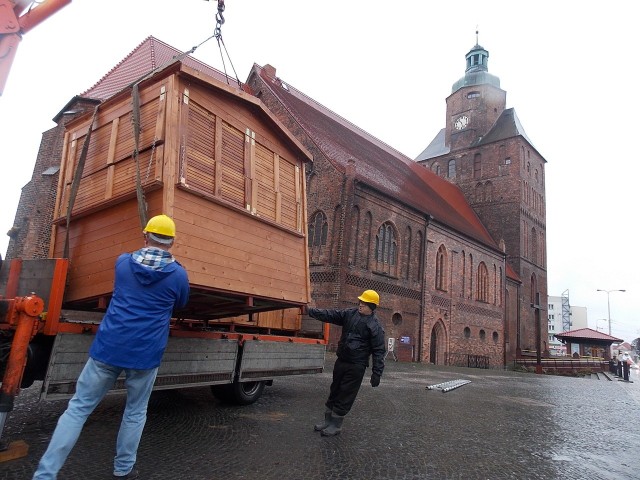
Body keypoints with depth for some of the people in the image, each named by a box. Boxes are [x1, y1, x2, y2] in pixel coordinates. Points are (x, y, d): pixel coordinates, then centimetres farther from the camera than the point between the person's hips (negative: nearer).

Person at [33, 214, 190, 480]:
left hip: (108, 347, 2)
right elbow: (181, 304, 16)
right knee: (135, 412, 18)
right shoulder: (178, 274, -5)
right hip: (145, 354, -1)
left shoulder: (123, 262, 3)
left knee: (78, 407, 10)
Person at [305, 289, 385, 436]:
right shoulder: (350, 314, 4)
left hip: (356, 366, -6)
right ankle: (328, 420, 29)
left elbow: (378, 351, -12)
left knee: (346, 396, 1)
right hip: (341, 361, 6)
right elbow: (330, 315, 4)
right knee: (335, 391, 16)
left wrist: (377, 373, -15)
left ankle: (336, 425, 15)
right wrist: (310, 310, -3)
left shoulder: (376, 326, -12)